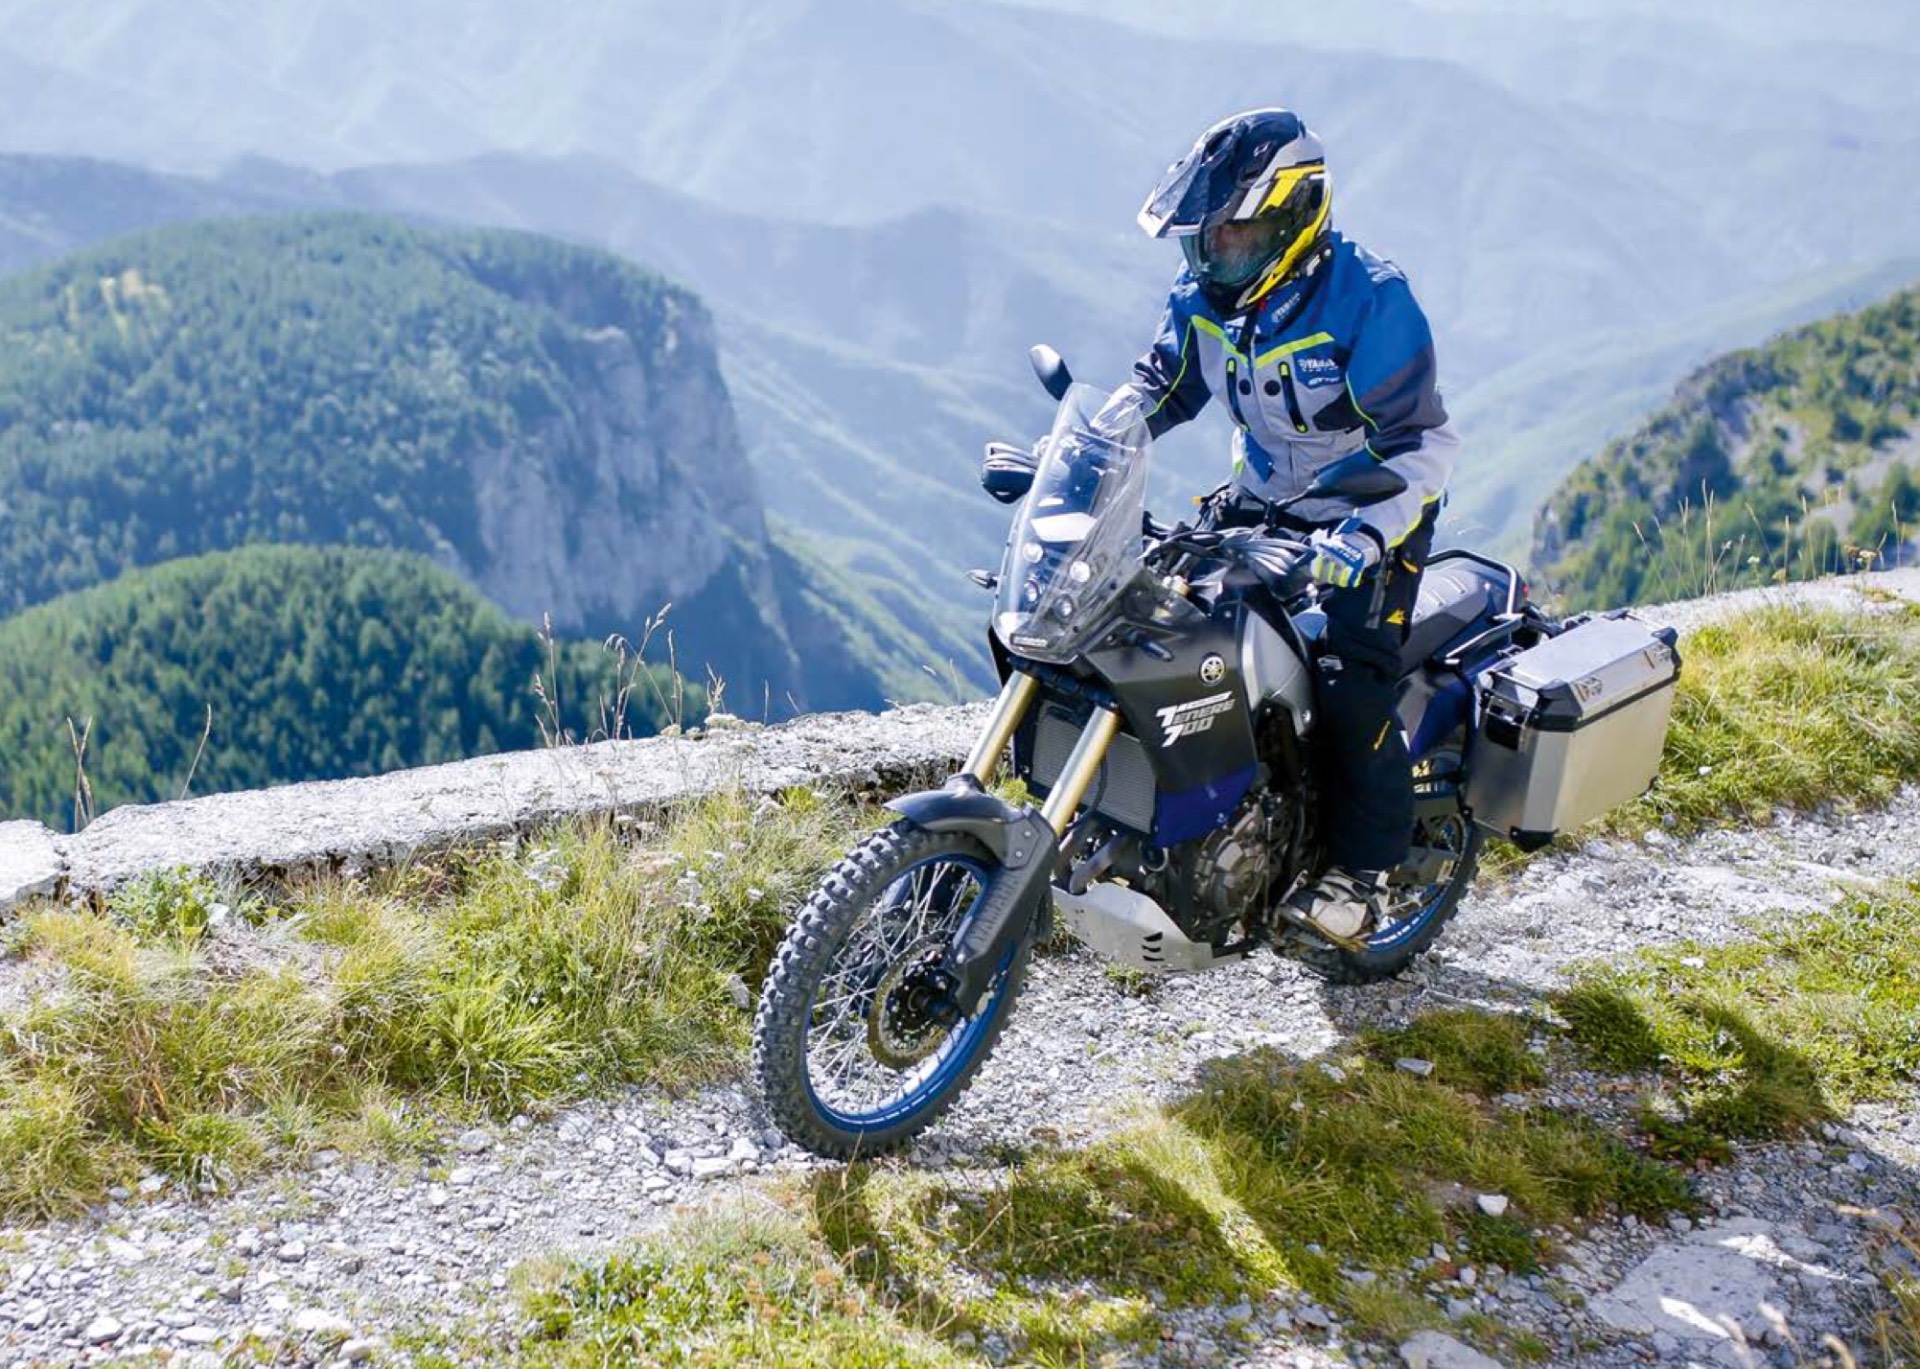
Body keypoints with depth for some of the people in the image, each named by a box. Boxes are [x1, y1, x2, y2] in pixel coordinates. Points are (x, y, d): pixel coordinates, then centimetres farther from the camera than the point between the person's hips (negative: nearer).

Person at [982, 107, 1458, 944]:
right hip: (1259, 506, 6)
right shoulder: (1206, 296, -3)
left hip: (1370, 519, -6)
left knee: (1350, 688, -21)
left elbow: (1427, 440, -24)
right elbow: (1153, 393, 5)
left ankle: (1365, 871, 1)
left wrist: (1366, 537, -40)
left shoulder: (1368, 300, -23)